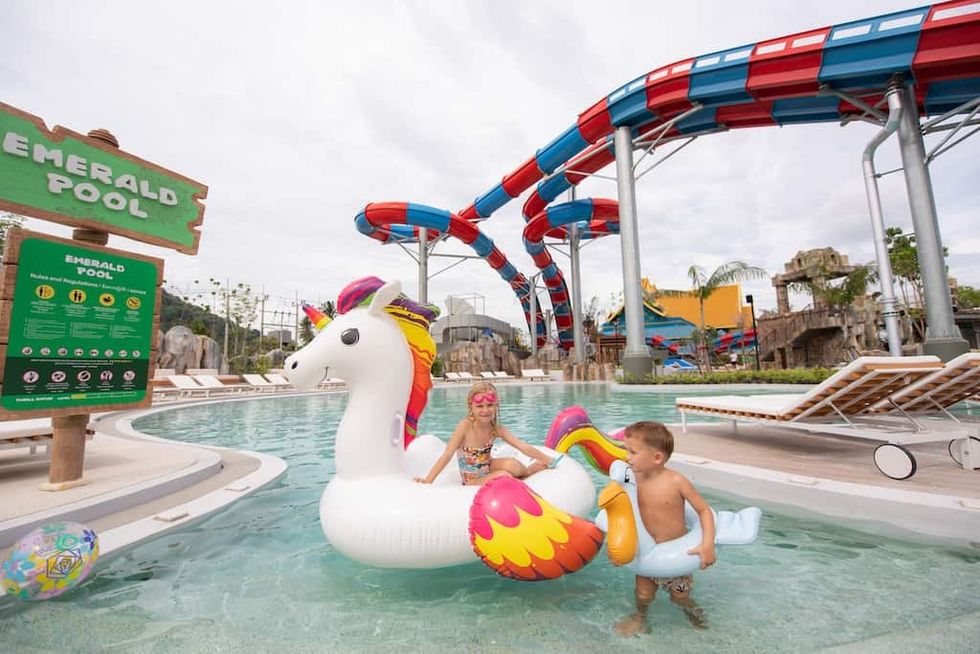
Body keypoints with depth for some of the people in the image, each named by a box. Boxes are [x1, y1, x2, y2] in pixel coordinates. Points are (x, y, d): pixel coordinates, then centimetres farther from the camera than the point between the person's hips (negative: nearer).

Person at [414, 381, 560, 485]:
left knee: (512, 465, -27)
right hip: (472, 481, -3)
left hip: (488, 468, 3)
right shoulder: (465, 425, -23)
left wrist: (549, 460, -21)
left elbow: (524, 447, -15)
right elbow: (447, 455, -23)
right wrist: (428, 481, -28)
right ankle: (530, 470, -2)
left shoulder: (496, 428, -13)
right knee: (503, 476, -29)